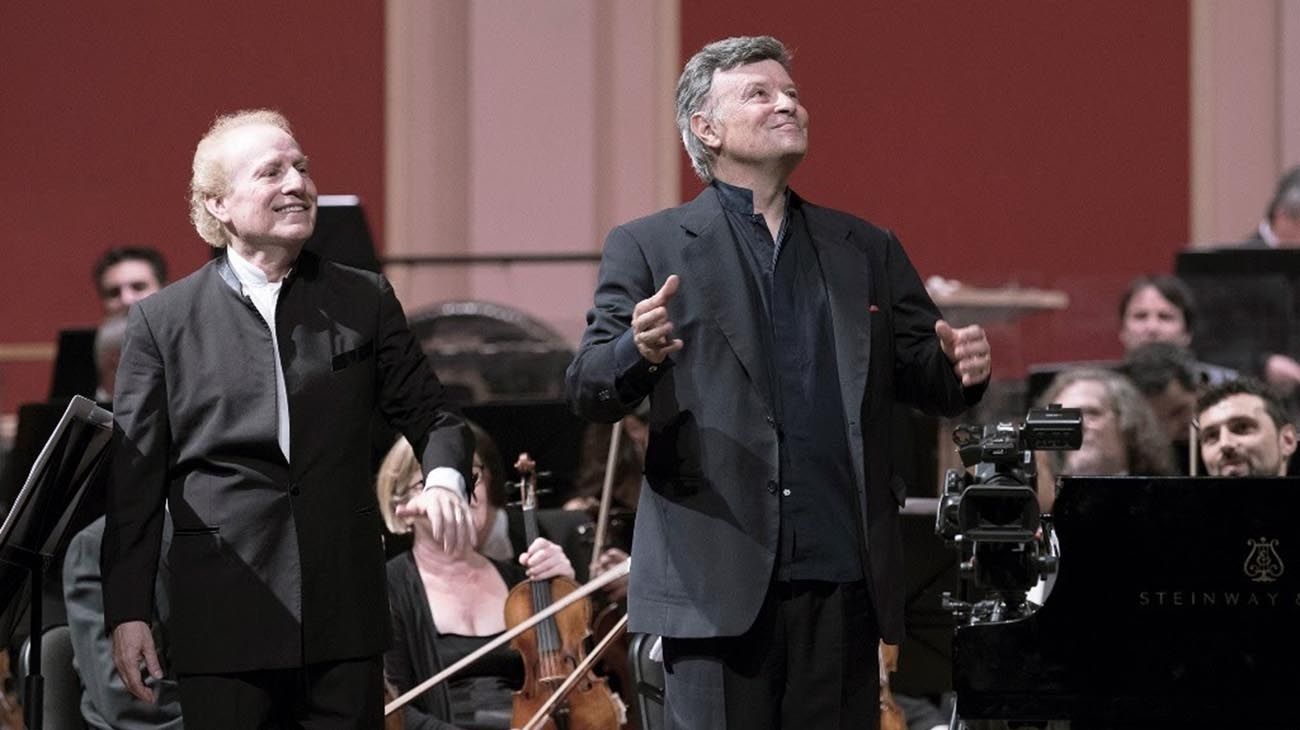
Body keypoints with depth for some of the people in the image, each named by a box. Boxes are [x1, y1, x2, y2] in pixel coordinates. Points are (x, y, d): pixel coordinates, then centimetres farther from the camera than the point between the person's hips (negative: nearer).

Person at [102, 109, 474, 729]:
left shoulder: (365, 302, 8)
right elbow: (134, 479, 3)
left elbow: (430, 415, 13)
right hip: (223, 627, -1)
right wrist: (127, 610, -1)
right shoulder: (162, 322, 4)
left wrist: (443, 476, -10)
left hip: (344, 619, 2)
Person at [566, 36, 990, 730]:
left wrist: (959, 369, -6)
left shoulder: (867, 250, 17)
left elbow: (922, 375, 18)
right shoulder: (647, 248, 6)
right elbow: (586, 390, -1)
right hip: (718, 581, -3)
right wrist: (639, 352, -24)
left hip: (843, 578, 3)